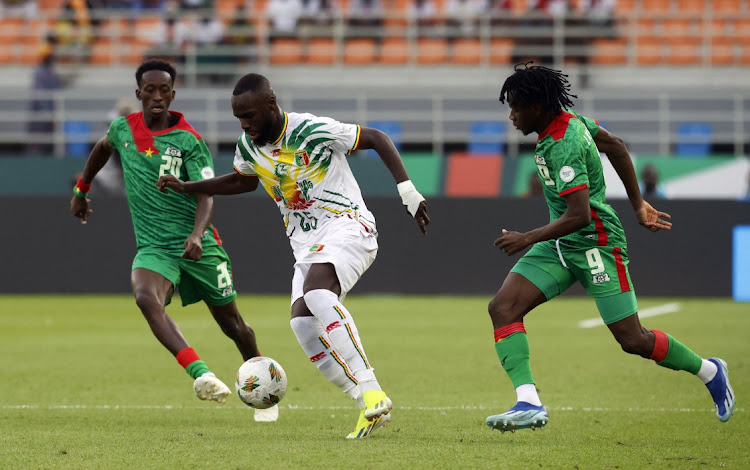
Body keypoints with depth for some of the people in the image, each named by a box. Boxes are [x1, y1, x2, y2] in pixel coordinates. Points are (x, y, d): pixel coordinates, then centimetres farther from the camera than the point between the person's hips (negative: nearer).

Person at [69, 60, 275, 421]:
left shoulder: (189, 141, -6)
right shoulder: (123, 129, 5)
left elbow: (206, 195, -14)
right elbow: (102, 149, 30)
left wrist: (197, 234, -32)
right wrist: (81, 190, 37)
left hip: (197, 245, -1)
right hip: (153, 247, 1)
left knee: (231, 321, 6)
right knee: (146, 297, -32)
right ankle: (201, 375, -45)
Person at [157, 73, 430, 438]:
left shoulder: (313, 131, -14)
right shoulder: (248, 145, 7)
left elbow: (376, 138, -6)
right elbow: (242, 181, 29)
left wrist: (407, 190, -13)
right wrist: (185, 187, 22)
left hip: (347, 226, -7)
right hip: (307, 244, 7)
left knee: (316, 291, -35)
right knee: (302, 322, -18)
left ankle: (371, 391, -39)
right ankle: (371, 409, -13)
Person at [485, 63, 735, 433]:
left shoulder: (563, 147, -24)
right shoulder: (569, 119, 4)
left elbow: (579, 215, -29)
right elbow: (614, 145, 17)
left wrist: (528, 239, -24)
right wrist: (637, 204, 23)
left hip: (595, 243, -9)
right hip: (560, 247, 9)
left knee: (632, 340, -3)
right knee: (503, 307, -11)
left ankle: (709, 372, 22)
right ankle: (528, 403, -21)